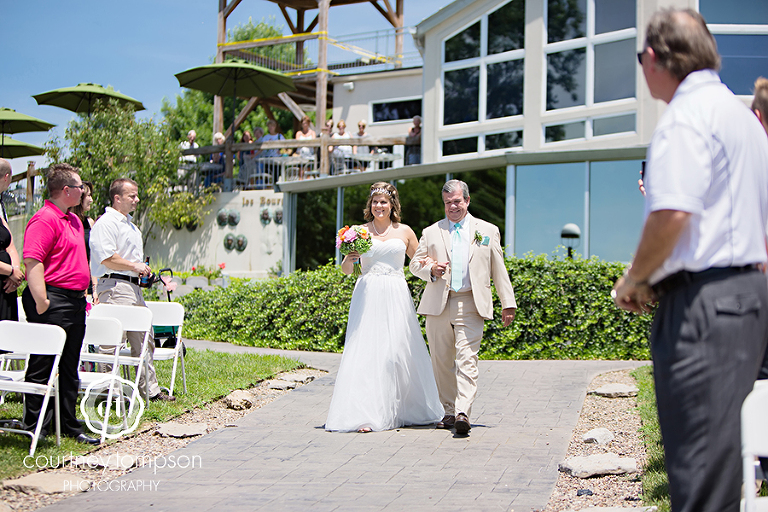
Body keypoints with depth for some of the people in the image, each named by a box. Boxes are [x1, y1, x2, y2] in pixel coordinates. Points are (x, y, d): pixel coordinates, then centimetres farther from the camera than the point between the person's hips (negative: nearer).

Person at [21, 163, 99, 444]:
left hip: (75, 302, 10)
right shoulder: (45, 219, -14)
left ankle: (69, 426, 21)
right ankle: (34, 429, 5)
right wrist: (41, 302, -25)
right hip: (54, 301, -10)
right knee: (43, 367, -3)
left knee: (69, 368, 14)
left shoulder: (74, 220, 18)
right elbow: (32, 262, -22)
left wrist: (87, 289, 22)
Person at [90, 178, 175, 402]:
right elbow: (107, 258, -20)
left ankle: (150, 388, 18)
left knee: (144, 339, 12)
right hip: (114, 287, -10)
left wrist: (143, 270, 15)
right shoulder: (106, 223, -10)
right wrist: (135, 266, -12)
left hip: (133, 287, 10)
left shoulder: (131, 225, 22)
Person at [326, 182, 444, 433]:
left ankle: (401, 410, 13)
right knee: (367, 351, -9)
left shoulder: (404, 231, 11)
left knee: (397, 351, -1)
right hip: (368, 297, -1)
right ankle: (366, 414, -12)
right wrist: (349, 259, -17)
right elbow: (346, 270, 5)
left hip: (396, 297, 1)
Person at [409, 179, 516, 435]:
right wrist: (430, 269, -7)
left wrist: (508, 303, 8)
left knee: (467, 360, -14)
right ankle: (450, 411, 15)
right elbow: (415, 263, 15)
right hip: (438, 304, 3)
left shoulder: (488, 231, 13)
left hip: (470, 304, -2)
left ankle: (463, 412, -23)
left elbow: (499, 270, 12)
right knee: (442, 361, 4)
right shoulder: (431, 232, 16)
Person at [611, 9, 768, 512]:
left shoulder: (687, 114, -11)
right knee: (718, 451, 16)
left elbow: (672, 214, -23)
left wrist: (634, 280, -8)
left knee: (700, 460, -9)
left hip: (703, 302, -10)